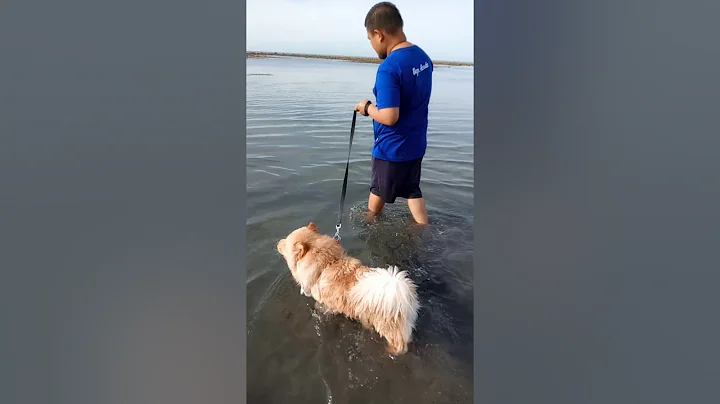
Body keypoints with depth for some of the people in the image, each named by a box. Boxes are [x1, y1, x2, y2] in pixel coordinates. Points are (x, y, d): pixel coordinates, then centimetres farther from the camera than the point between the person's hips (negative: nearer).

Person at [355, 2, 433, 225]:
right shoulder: (423, 57, 1)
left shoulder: (388, 68, -26)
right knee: (412, 190, 21)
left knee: (379, 190, 19)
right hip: (416, 143, 7)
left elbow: (389, 117, -30)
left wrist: (367, 108, -12)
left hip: (392, 148, -6)